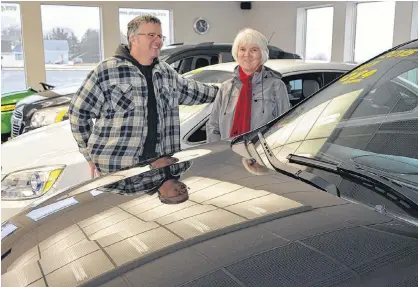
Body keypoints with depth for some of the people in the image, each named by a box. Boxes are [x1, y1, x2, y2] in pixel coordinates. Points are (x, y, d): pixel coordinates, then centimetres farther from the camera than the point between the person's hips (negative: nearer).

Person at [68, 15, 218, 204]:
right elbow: (79, 111, -2)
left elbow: (192, 91, 28)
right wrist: (91, 155, -1)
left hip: (158, 164, 5)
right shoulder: (107, 71, -6)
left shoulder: (167, 73, 13)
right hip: (115, 168, -5)